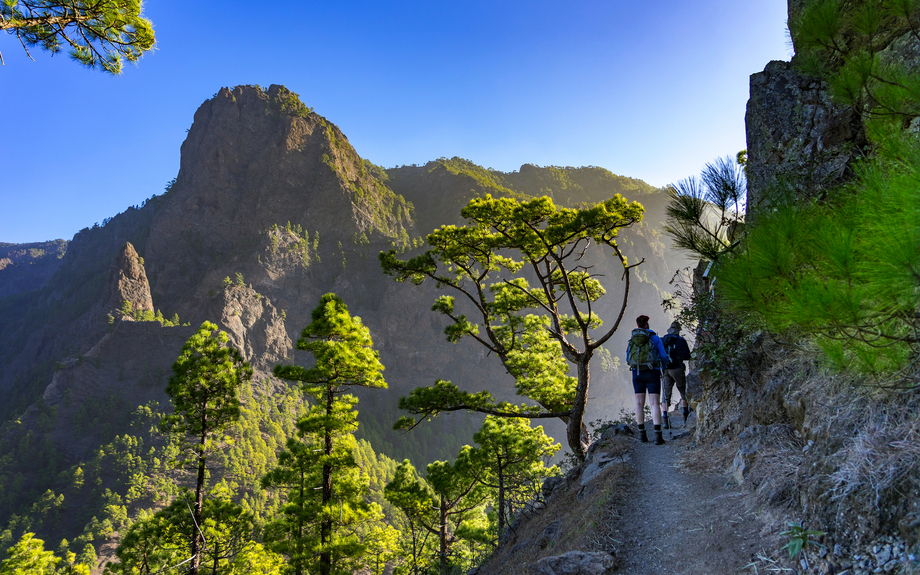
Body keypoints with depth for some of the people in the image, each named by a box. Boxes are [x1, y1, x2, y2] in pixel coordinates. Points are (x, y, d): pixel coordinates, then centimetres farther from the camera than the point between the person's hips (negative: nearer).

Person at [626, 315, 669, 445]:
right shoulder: (655, 338, 0)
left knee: (639, 403, 8)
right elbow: (663, 357, 1)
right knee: (654, 403, -4)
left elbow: (628, 358, 12)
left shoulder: (632, 339, 8)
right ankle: (658, 435, -13)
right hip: (652, 373, -2)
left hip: (637, 373, 2)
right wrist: (663, 367, 22)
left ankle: (642, 434, 8)